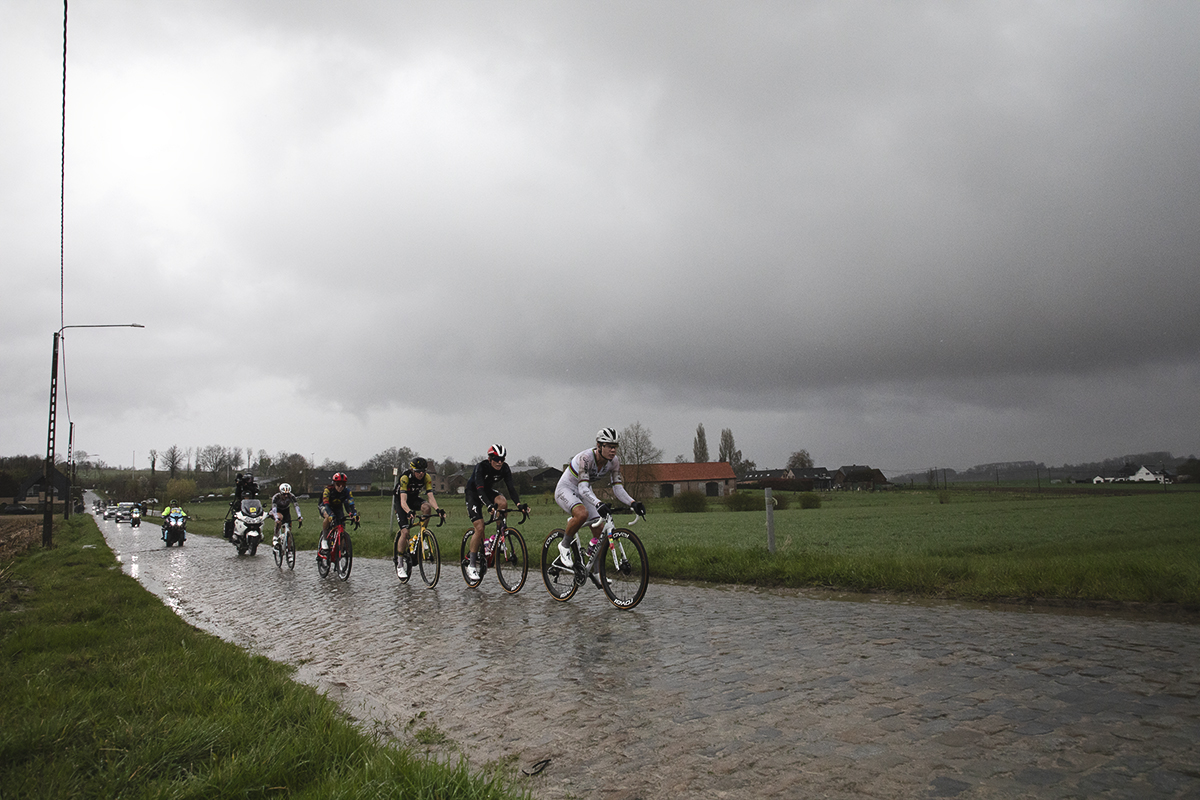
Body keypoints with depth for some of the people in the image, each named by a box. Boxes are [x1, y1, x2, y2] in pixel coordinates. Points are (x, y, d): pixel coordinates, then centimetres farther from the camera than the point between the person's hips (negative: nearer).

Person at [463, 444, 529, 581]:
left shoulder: (504, 469, -17)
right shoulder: (481, 467, -30)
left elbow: (511, 488, -23)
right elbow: (480, 489, -41)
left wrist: (519, 504, -41)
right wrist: (489, 506, -57)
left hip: (489, 491, 4)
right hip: (473, 494, -4)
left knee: (503, 503, -30)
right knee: (479, 528, -17)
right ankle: (471, 565, -6)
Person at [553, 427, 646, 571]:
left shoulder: (614, 462, -14)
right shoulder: (586, 458, -34)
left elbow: (618, 488, -15)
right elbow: (583, 489, -42)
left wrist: (633, 503, -33)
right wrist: (598, 504, -59)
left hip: (584, 492, 7)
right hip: (566, 489, -7)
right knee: (582, 514, -38)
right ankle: (564, 545, -11)